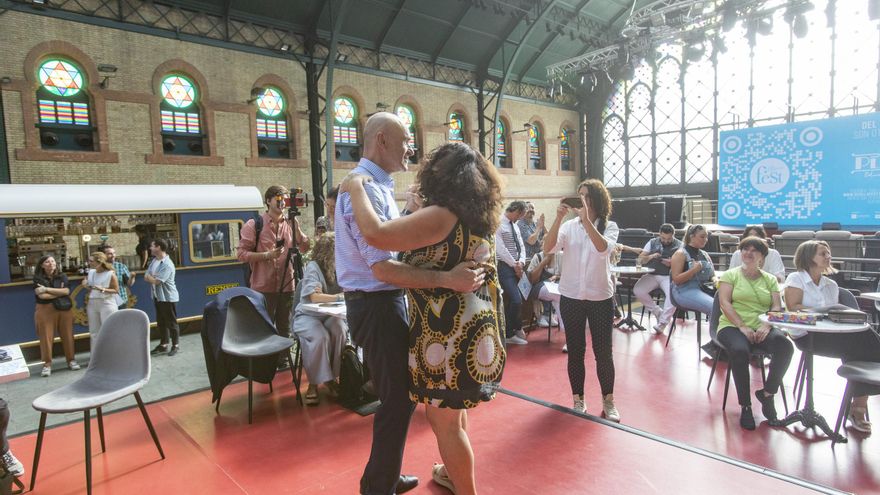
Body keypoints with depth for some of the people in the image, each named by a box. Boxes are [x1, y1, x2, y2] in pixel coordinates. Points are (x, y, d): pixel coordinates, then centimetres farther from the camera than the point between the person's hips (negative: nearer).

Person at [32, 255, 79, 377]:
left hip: (64, 309, 2)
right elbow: (41, 295, -12)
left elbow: (66, 291, -8)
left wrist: (47, 289, -11)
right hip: (45, 310, -2)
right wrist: (59, 292, -5)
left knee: (67, 335, 4)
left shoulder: (62, 276, 6)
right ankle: (47, 363, 9)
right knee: (46, 337, 0)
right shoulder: (38, 278, 0)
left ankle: (71, 360, 15)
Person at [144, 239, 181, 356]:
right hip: (157, 297, 9)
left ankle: (175, 345, 11)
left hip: (168, 297, -9)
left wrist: (149, 277, -5)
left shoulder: (167, 264, -21)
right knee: (161, 322, 15)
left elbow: (157, 281, -23)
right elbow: (147, 277, 6)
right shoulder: (154, 261, 7)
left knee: (171, 322, 1)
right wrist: (153, 278, -15)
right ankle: (163, 345, 25)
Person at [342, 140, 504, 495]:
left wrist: (356, 189, -16)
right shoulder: (482, 217, 8)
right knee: (453, 410, 27)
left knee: (443, 420, 8)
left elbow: (376, 234, -30)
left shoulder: (441, 215, -20)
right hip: (472, 326, 10)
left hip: (447, 332, -10)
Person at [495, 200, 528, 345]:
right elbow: (500, 249, -18)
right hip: (504, 267, -8)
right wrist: (514, 265, -12)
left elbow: (521, 246, 13)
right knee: (516, 300, -14)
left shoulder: (515, 225, 16)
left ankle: (510, 332, 23)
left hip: (516, 267, 8)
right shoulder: (498, 224, -12)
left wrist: (521, 262, -6)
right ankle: (515, 329, 5)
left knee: (511, 301, 13)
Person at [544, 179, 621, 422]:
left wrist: (586, 220, -31)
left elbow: (604, 249, -24)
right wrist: (558, 218, -25)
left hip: (600, 298, -1)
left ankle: (608, 401, 25)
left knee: (603, 352, 7)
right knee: (575, 352, 9)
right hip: (571, 297, 1)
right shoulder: (569, 226, -1)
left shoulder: (609, 226, -2)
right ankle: (578, 400, 25)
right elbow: (547, 249, -16)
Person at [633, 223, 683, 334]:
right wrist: (650, 257, -9)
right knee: (637, 290, -24)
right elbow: (640, 260, 11)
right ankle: (657, 311, -4)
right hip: (652, 275, 3)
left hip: (670, 276, -2)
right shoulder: (652, 243, 15)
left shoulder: (679, 246, 8)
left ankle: (662, 322, -22)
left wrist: (673, 263, -18)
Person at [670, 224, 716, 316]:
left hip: (705, 289, 7)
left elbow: (712, 275, 24)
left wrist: (715, 281, 0)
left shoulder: (705, 254, 20)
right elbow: (676, 280, -8)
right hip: (685, 291, -7)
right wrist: (694, 270, -18)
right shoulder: (681, 254, -1)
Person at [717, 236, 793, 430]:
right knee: (739, 351, -35)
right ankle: (745, 406, -20)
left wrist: (767, 325, -16)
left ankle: (766, 393, -7)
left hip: (762, 328, 3)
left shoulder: (770, 279, 17)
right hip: (732, 326, -3)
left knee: (785, 346, -29)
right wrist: (742, 326, -16)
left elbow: (776, 306, 5)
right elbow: (725, 303, -4)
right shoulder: (730, 275, 8)